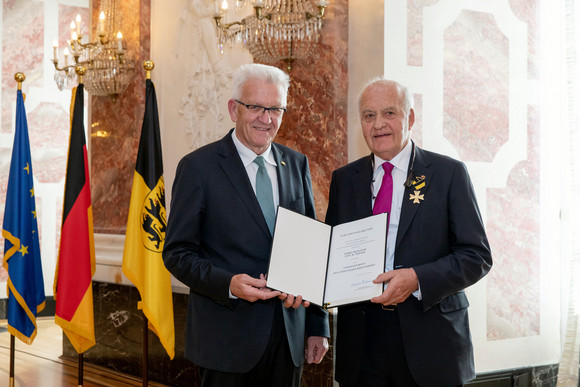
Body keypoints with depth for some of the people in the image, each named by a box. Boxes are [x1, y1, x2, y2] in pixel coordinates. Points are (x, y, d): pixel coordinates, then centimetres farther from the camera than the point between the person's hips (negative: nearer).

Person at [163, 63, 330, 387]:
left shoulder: (297, 164, 9)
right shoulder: (198, 167, -5)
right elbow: (177, 253, -5)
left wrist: (318, 326, 9)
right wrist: (229, 284, -22)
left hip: (289, 336, 4)